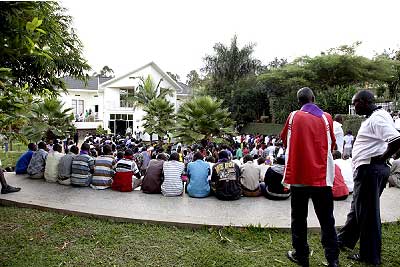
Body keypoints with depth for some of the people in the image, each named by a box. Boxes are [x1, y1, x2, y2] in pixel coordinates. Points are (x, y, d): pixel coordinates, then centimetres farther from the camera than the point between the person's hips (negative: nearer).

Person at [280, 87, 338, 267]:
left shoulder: (294, 117, -1)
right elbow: (332, 145, 10)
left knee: (299, 218, 11)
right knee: (326, 220, 11)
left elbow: (285, 140, 11)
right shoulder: (326, 118, 1)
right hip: (322, 176, 1)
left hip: (298, 175, -1)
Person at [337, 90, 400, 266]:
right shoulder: (373, 117, 13)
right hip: (368, 170, 10)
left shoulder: (377, 118, -18)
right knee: (357, 207, 21)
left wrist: (382, 158, -17)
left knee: (368, 212, 2)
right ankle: (345, 240, 37)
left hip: (370, 170, -10)